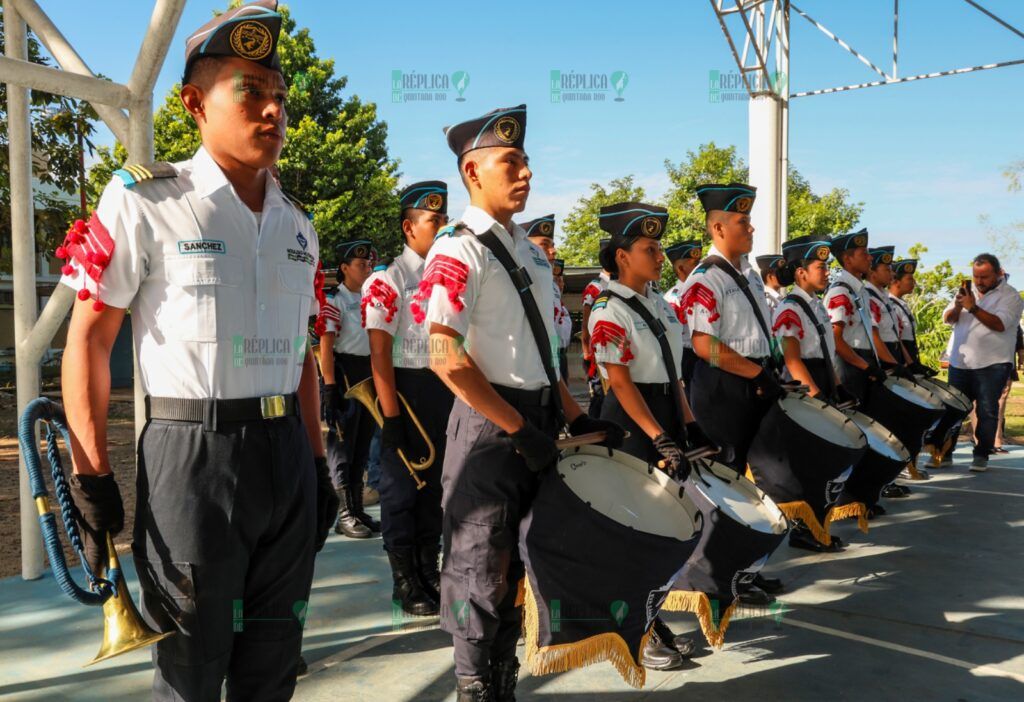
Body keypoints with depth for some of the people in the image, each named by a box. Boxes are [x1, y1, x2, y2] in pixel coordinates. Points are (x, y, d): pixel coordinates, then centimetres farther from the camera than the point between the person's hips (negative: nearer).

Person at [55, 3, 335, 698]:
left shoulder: (298, 224, 11)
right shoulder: (143, 201, -6)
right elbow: (89, 337, -6)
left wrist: (318, 464, 14)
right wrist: (92, 476, -10)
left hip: (287, 452, 6)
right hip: (192, 454, -5)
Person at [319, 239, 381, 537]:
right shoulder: (334, 301, -9)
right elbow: (326, 348, -15)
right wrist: (330, 387, -20)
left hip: (370, 372, 7)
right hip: (344, 373, -7)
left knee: (363, 442, 13)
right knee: (343, 443, -1)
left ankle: (358, 509, 24)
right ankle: (344, 515, 7)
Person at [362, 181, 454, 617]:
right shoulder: (388, 280, -10)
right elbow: (379, 354, -14)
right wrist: (391, 417, -17)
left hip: (448, 390, 7)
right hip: (407, 389, -6)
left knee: (436, 484, 15)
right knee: (402, 487, 4)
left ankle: (430, 571, 29)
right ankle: (405, 581, 18)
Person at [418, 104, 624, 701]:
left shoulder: (531, 249, 14)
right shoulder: (460, 249, -12)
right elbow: (447, 359, -19)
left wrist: (575, 419, 10)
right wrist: (519, 430, -19)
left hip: (537, 419, 8)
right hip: (490, 426, -8)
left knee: (521, 562, 17)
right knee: (483, 568, 2)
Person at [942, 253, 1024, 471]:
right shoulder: (968, 291, 13)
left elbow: (1000, 324, -20)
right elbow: (947, 319, 5)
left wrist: (973, 307, -26)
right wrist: (958, 305, -15)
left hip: (992, 365, -5)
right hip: (960, 363, 5)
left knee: (987, 411, -1)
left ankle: (981, 455, 6)